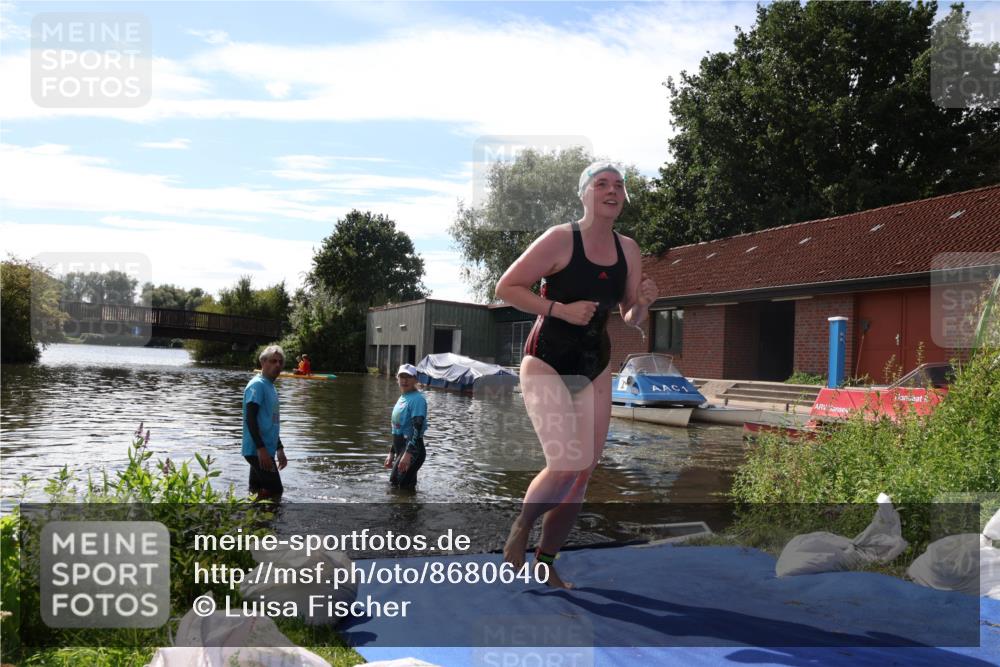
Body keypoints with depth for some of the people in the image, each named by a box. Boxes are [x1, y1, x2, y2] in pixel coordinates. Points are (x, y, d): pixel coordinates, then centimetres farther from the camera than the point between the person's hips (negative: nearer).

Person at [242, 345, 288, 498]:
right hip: (257, 450, -9)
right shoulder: (257, 384, -11)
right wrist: (261, 448, -25)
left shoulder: (271, 387, 18)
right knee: (275, 491, -11)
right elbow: (250, 418, -19)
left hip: (265, 450, 9)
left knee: (258, 492, 11)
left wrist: (279, 449, 25)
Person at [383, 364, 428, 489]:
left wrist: (408, 454, -30)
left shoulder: (417, 399, -11)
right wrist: (392, 453, 24)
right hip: (401, 448, 9)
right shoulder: (402, 398, 17)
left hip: (413, 449, -9)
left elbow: (417, 429, -22)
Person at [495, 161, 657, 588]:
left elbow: (631, 320, 13)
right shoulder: (559, 239, -12)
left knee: (581, 479, 7)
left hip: (595, 372, 6)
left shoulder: (628, 251, 5)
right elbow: (506, 288, -11)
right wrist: (560, 309, -20)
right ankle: (521, 525, 12)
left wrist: (643, 303, -9)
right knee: (566, 467, -20)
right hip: (546, 365, -6)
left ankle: (546, 562, 28)